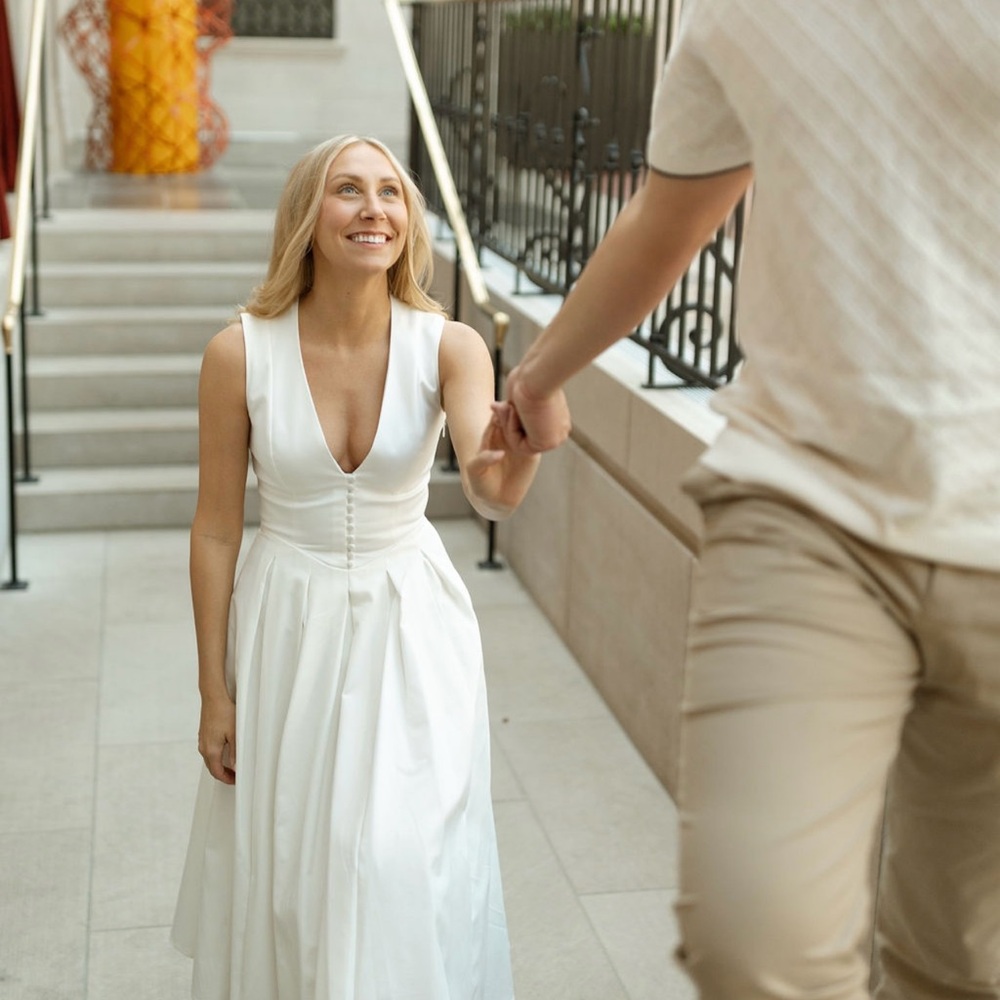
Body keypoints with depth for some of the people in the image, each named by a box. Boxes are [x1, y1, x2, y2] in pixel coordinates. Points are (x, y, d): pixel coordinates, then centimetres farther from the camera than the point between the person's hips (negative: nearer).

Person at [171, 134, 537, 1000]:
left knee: (403, 861, 0)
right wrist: (214, 693, -1)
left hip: (409, 621, 0)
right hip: (285, 625, 0)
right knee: (283, 864, 12)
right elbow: (215, 528, -6)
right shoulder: (241, 353, -14)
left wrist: (522, 444, -55)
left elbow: (493, 495, -30)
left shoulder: (448, 346, -14)